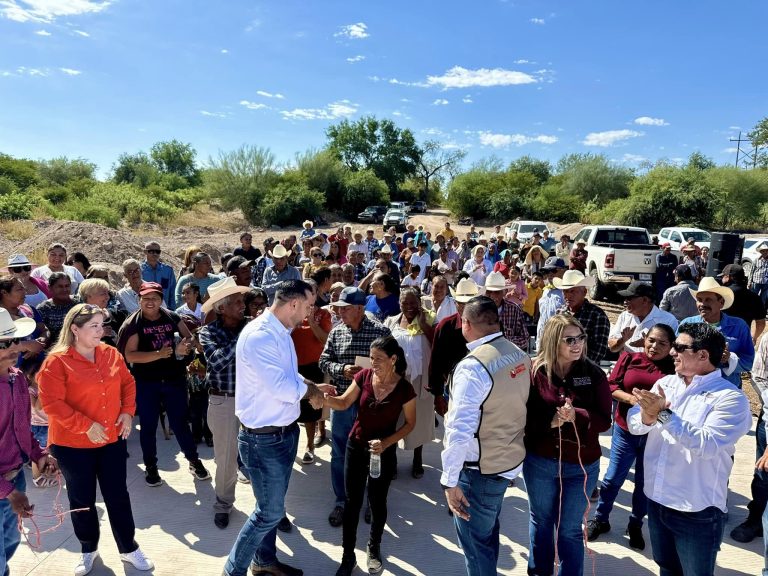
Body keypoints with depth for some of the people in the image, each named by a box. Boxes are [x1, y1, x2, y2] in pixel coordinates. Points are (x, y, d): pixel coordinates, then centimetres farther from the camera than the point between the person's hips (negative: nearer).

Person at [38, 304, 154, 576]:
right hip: (72, 444, -3)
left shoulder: (111, 354, 0)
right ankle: (88, 550, 36)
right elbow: (51, 403, -19)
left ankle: (129, 549, 26)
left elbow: (128, 383, 10)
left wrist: (127, 411, -4)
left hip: (112, 439, 4)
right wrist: (86, 426, -22)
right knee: (82, 499, 14)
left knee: (118, 496, 11)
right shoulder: (57, 361, -15)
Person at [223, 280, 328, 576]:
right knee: (270, 511, 4)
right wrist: (310, 390, -12)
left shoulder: (281, 333, 5)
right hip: (264, 439, -9)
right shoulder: (259, 335, -26)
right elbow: (282, 388, -32)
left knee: (272, 505, 23)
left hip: (285, 432, 9)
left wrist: (313, 387, 2)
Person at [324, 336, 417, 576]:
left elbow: (410, 423, -6)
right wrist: (324, 397, -26)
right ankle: (348, 556, 26)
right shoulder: (364, 376, -13)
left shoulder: (404, 389, -18)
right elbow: (344, 403, -5)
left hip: (384, 453, -1)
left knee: (377, 502, 14)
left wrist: (386, 442, -18)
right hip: (356, 447, 2)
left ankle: (374, 548, 41)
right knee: (352, 502, 8)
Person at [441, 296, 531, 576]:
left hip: (480, 468, -8)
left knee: (475, 539, 12)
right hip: (511, 457, 8)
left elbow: (460, 430, -29)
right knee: (488, 530, 29)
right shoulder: (520, 355, -3)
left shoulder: (472, 367, -27)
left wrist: (450, 480, -22)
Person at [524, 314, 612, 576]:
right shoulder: (535, 372, -11)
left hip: (581, 465, 0)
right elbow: (522, 416, -9)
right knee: (541, 521, 21)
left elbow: (604, 420, -9)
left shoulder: (594, 374, -8)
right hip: (539, 462, 1)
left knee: (570, 529, 13)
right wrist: (550, 421, -26)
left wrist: (577, 416, -28)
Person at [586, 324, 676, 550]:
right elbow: (611, 386, -4)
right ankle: (600, 519, 29)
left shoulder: (674, 367, -4)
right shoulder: (629, 358, -1)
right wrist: (630, 398, -19)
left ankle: (635, 525, 34)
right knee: (613, 477, 9)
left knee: (645, 482, 14)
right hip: (625, 429, 0)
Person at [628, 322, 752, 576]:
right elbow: (634, 424, -5)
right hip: (656, 500, 5)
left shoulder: (730, 398, -14)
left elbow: (706, 444, -26)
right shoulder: (665, 383, 2)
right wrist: (648, 416, -26)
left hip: (697, 512, -5)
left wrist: (664, 415, -30)